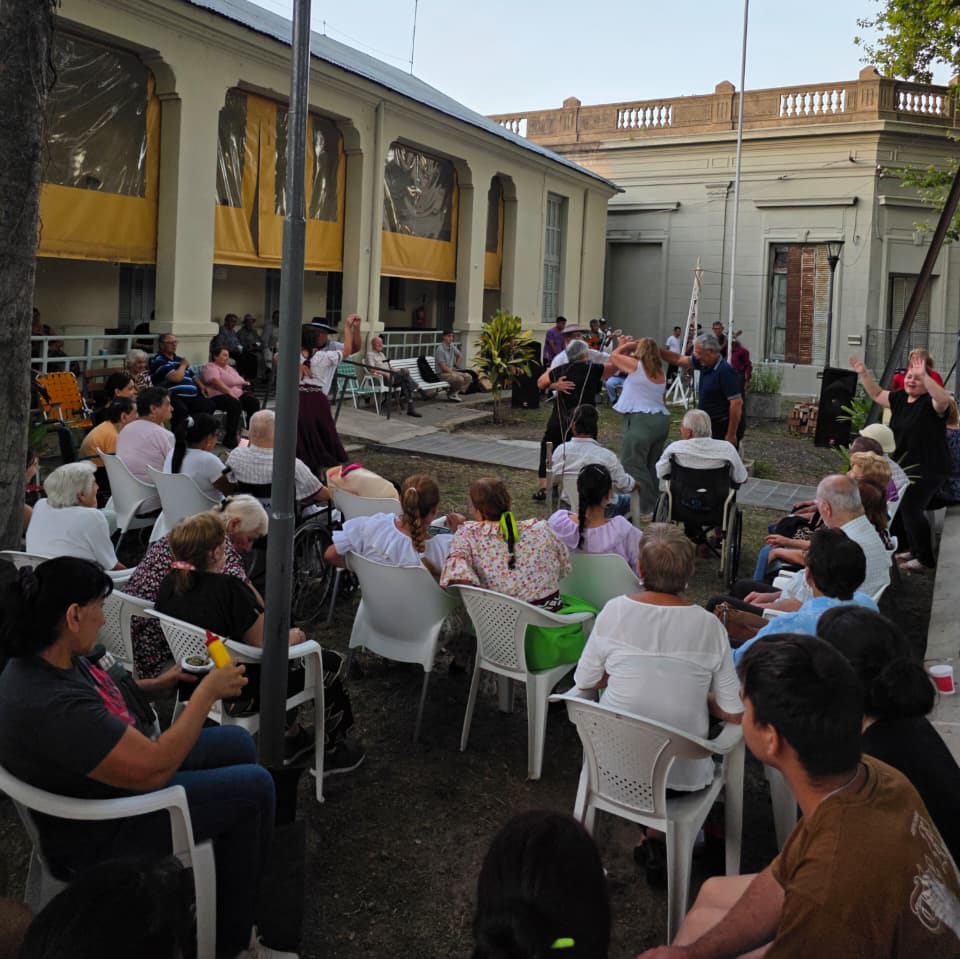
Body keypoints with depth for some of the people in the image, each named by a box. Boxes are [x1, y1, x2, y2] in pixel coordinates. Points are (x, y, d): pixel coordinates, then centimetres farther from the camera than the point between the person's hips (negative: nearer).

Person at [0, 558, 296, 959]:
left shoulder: (45, 659, -9)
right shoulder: (53, 706, -37)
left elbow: (101, 698, 14)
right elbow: (155, 767, -31)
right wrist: (208, 690, -22)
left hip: (106, 780, 9)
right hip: (99, 834, -9)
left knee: (238, 742, 12)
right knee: (254, 787, -5)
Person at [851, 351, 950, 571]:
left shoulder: (930, 402, -16)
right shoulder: (900, 398, 7)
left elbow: (944, 399, -39)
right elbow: (877, 394, 21)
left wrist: (924, 376, -47)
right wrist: (864, 374, 10)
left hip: (928, 469, -9)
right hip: (902, 465, 9)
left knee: (910, 509, -10)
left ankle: (925, 560, 3)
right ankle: (912, 550, 33)